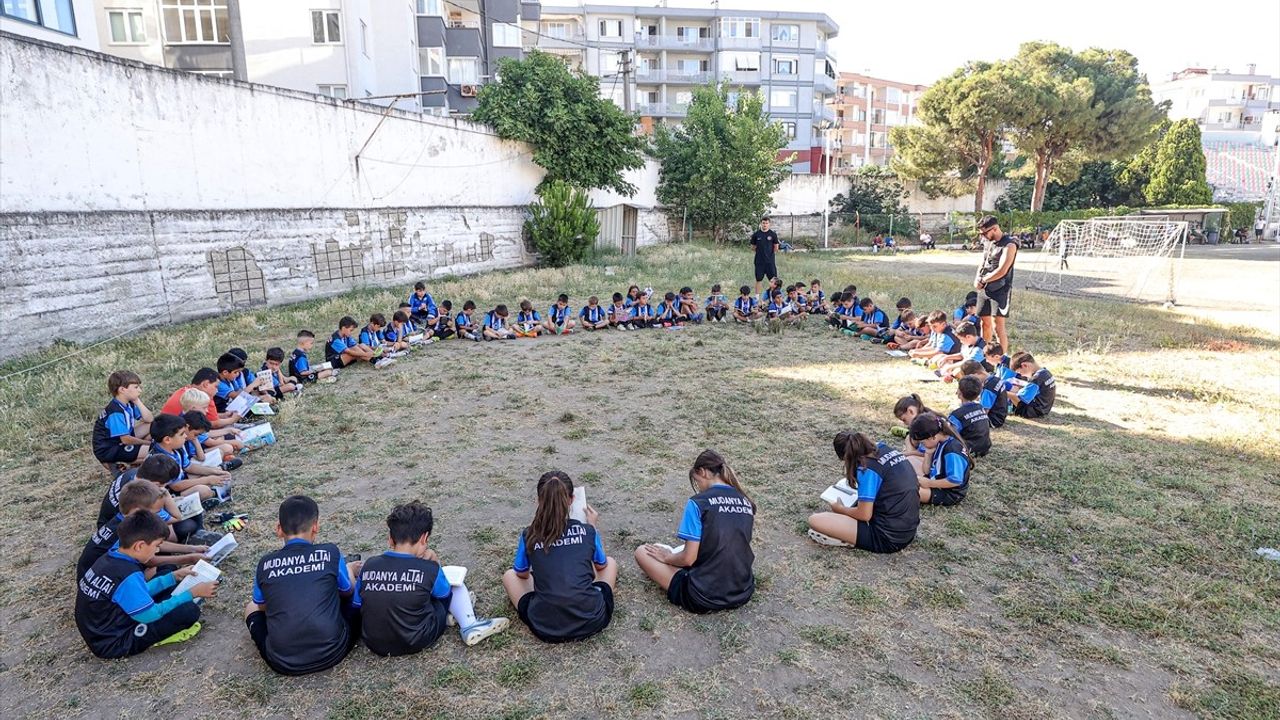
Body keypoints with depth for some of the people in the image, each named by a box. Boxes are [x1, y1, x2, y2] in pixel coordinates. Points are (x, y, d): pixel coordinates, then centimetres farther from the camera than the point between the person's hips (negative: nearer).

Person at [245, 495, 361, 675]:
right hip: (331, 653, 0)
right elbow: (348, 591, 13)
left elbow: (261, 604, 20)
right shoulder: (331, 553, -4)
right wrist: (349, 571, 36)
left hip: (282, 662, 0)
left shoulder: (265, 563, 2)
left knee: (251, 606, 26)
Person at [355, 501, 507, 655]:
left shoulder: (369, 565, -9)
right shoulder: (428, 569, -16)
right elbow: (445, 595, 4)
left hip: (374, 644, 3)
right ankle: (470, 626, 14)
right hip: (417, 642, -3)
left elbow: (356, 606, 5)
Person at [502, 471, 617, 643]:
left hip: (546, 628, -1)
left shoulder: (528, 536, -4)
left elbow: (522, 574, 14)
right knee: (610, 563, 28)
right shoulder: (587, 531, -3)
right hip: (592, 621, 1)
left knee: (509, 575, 24)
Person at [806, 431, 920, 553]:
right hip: (909, 532, 8)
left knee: (814, 520, -11)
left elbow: (864, 515, -15)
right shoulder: (885, 448, 4)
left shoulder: (868, 468, -17)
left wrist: (840, 509, 2)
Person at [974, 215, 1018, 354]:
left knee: (998, 326, -10)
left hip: (1000, 290, -7)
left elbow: (1001, 271, -19)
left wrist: (982, 280, -8)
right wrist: (977, 279, 0)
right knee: (985, 323, 13)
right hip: (984, 289, 7)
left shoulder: (1009, 245, -12)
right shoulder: (987, 242, 12)